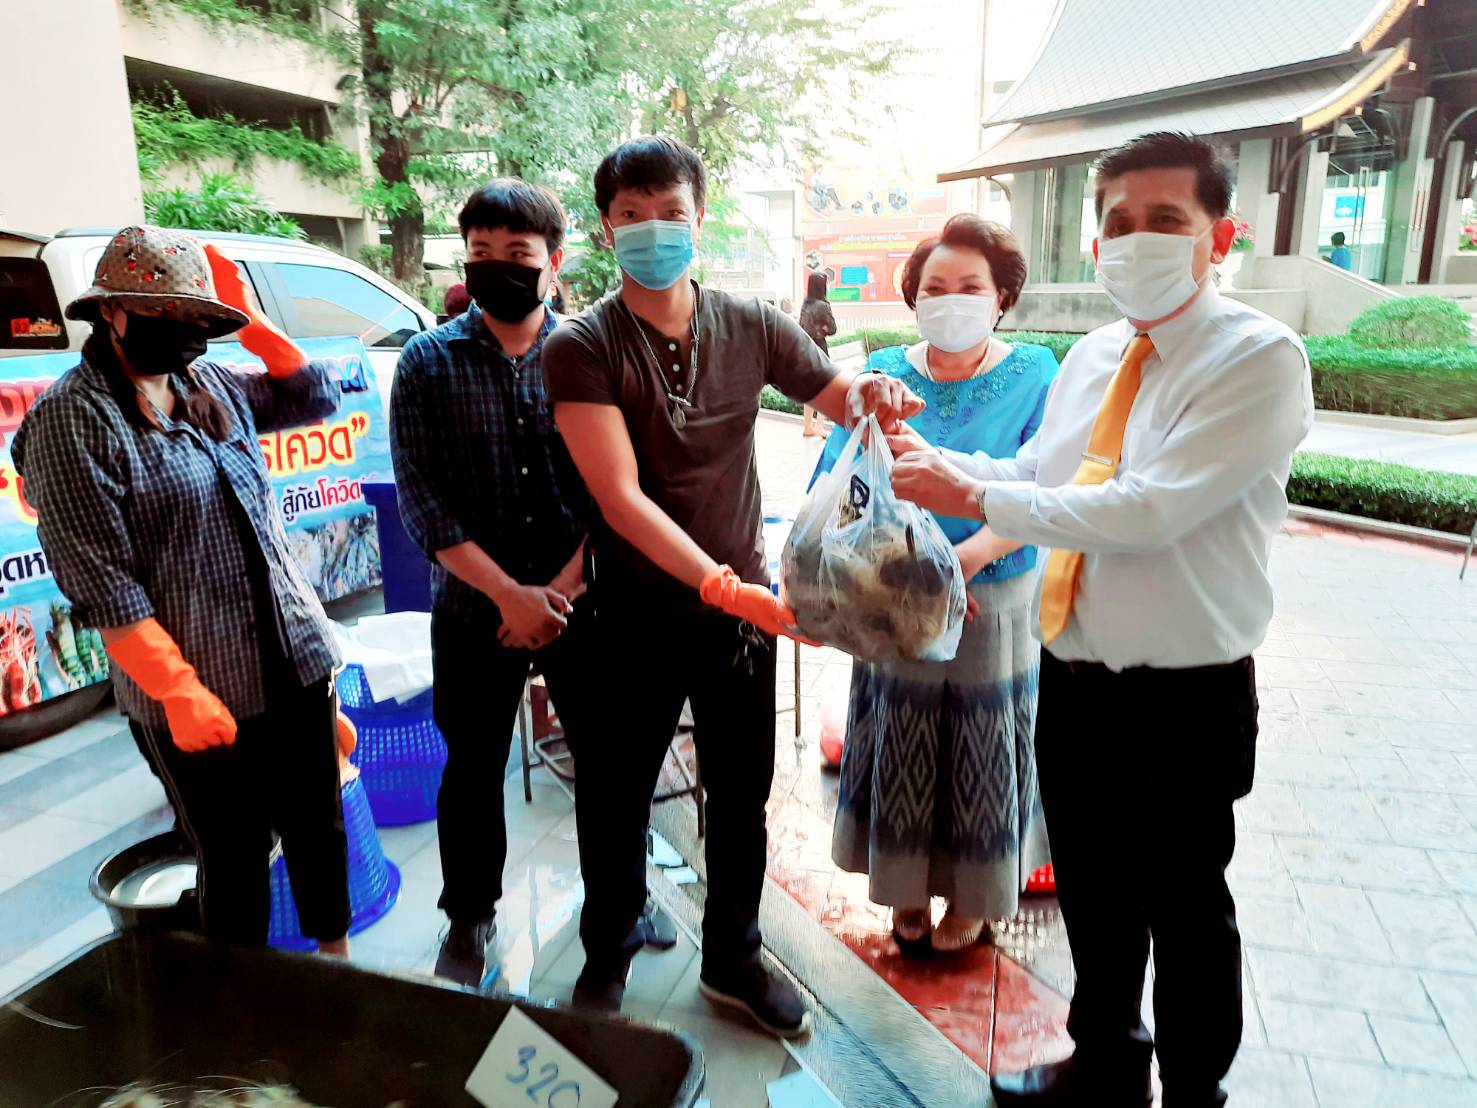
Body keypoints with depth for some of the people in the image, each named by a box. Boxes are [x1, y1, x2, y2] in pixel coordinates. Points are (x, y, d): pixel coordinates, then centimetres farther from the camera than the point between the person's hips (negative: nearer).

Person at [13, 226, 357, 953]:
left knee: (319, 826, 19)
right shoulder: (71, 421, -12)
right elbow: (101, 585, -16)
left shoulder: (209, 383, 9)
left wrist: (249, 323, 6)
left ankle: (336, 957, 40)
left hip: (296, 659, 7)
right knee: (235, 858, 9)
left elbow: (316, 397, 19)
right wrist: (179, 692, -19)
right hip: (200, 691, -6)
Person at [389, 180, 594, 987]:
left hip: (582, 601, 1)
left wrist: (562, 586, -13)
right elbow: (422, 502, -7)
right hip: (474, 611, 0)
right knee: (473, 769, 13)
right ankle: (469, 918, 37)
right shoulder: (428, 363, -2)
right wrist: (512, 595, -14)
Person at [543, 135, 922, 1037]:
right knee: (616, 796, 14)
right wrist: (726, 586, -32)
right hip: (636, 613, -2)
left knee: (742, 796, 16)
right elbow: (620, 496, -21)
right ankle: (607, 957, 40)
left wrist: (876, 395, -18)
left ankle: (733, 958, 40)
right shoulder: (582, 347, -12)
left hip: (742, 603, 3)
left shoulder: (754, 327, -2)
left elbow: (848, 400, 7)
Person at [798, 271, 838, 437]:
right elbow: (832, 329, -11)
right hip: (819, 349, -7)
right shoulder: (822, 305, -15)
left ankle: (808, 427, 19)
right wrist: (823, 328, 4)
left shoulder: (805, 305, 5)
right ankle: (820, 428, 1)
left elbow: (801, 328, 11)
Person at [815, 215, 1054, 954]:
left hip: (992, 604, -1)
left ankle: (973, 898, 37)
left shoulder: (1033, 376, -7)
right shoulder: (883, 374, -1)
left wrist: (970, 554, -33)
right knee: (898, 748, 14)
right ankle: (907, 888, 38)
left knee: (979, 751, 13)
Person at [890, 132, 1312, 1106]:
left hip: (1186, 699, -7)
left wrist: (973, 497, -22)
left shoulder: (1261, 357, -17)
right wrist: (933, 458, -3)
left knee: (1187, 912, 13)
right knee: (1092, 893, 23)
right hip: (1075, 681, 7)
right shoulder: (1090, 358, 7)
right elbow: (1036, 476, 13)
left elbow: (1147, 510, -27)